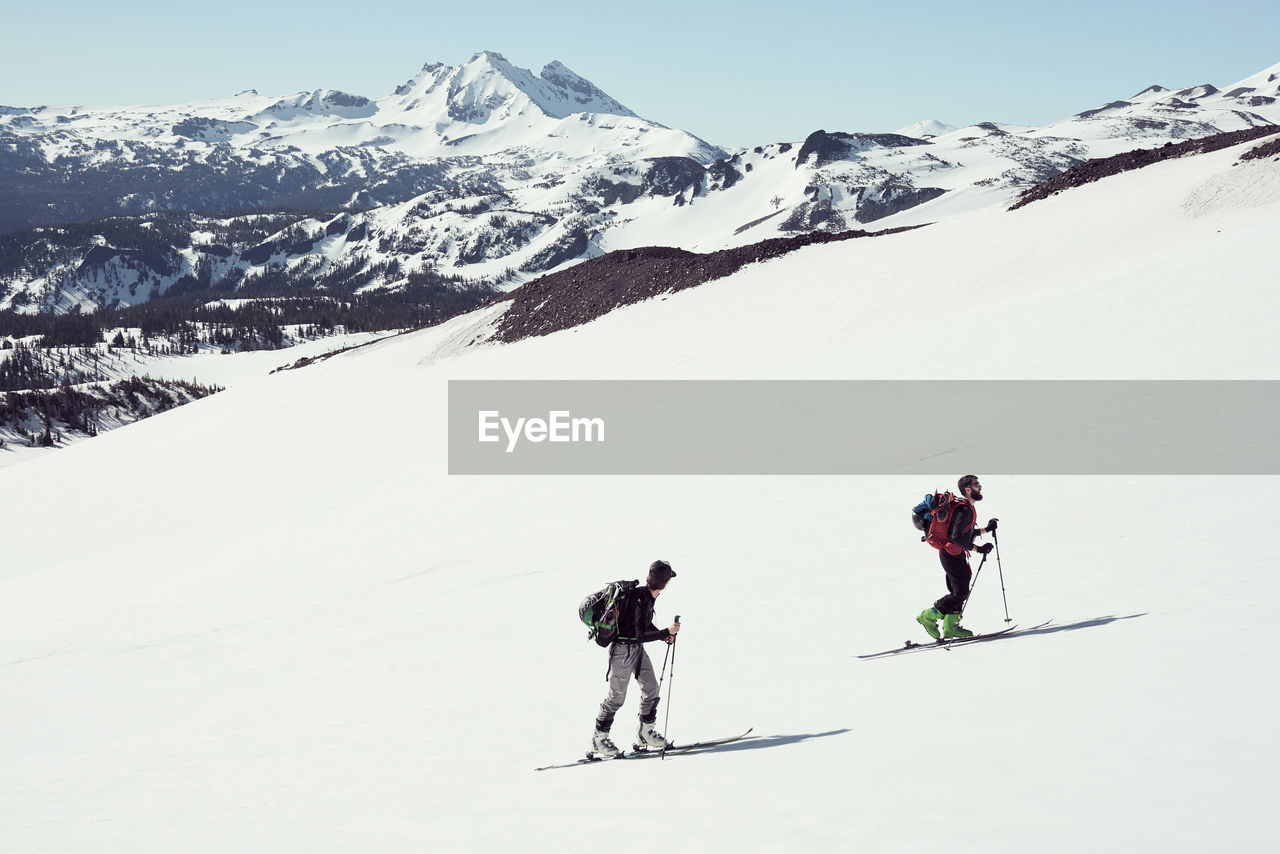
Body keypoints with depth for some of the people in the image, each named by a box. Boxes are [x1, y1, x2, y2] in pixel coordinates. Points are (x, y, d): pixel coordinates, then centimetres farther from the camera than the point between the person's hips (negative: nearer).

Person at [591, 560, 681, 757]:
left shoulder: (646, 595, 1)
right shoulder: (642, 600, -27)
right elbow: (641, 636, -27)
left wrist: (664, 635, 6)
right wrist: (666, 632, -27)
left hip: (637, 650, 9)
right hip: (624, 650, -9)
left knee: (651, 687, 10)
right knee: (617, 696, 0)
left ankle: (645, 732, 23)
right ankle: (599, 738, 13)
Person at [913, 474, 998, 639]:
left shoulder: (967, 508, 13)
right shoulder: (964, 510, -20)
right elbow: (957, 537, -26)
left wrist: (986, 529, 18)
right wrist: (978, 549, -25)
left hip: (955, 554, 11)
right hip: (952, 555, -11)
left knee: (959, 591, 14)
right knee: (960, 593, -9)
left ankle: (950, 627, 20)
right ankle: (928, 616, -1)